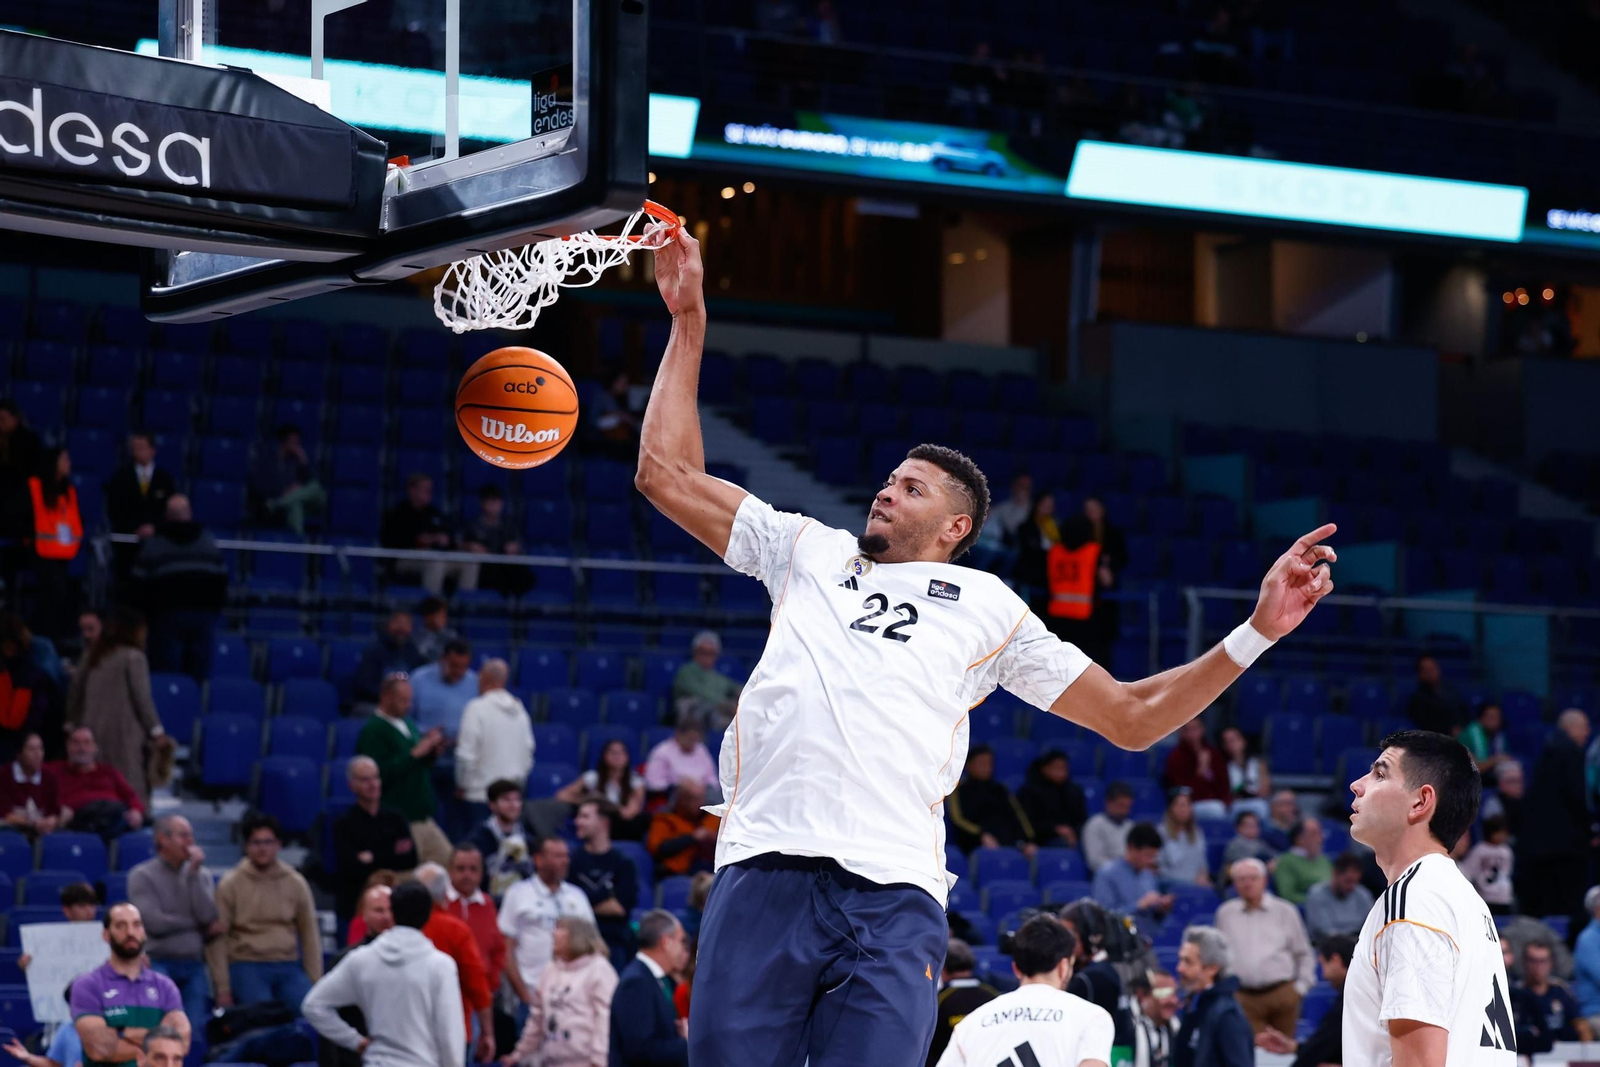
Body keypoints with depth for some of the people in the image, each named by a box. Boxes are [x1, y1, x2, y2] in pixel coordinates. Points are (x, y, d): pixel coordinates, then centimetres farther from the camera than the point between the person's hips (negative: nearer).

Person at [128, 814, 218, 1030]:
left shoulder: (200, 875, 13)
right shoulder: (142, 875, 0)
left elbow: (207, 915, -3)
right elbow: (154, 923, -10)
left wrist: (194, 873, -4)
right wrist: (201, 925, 0)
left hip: (194, 966, 4)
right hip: (159, 962, -4)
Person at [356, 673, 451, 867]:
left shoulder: (408, 725, 14)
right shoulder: (373, 732, -12)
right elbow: (381, 774, -23)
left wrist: (432, 752, 2)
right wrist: (415, 753, -21)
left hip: (424, 818, 9)